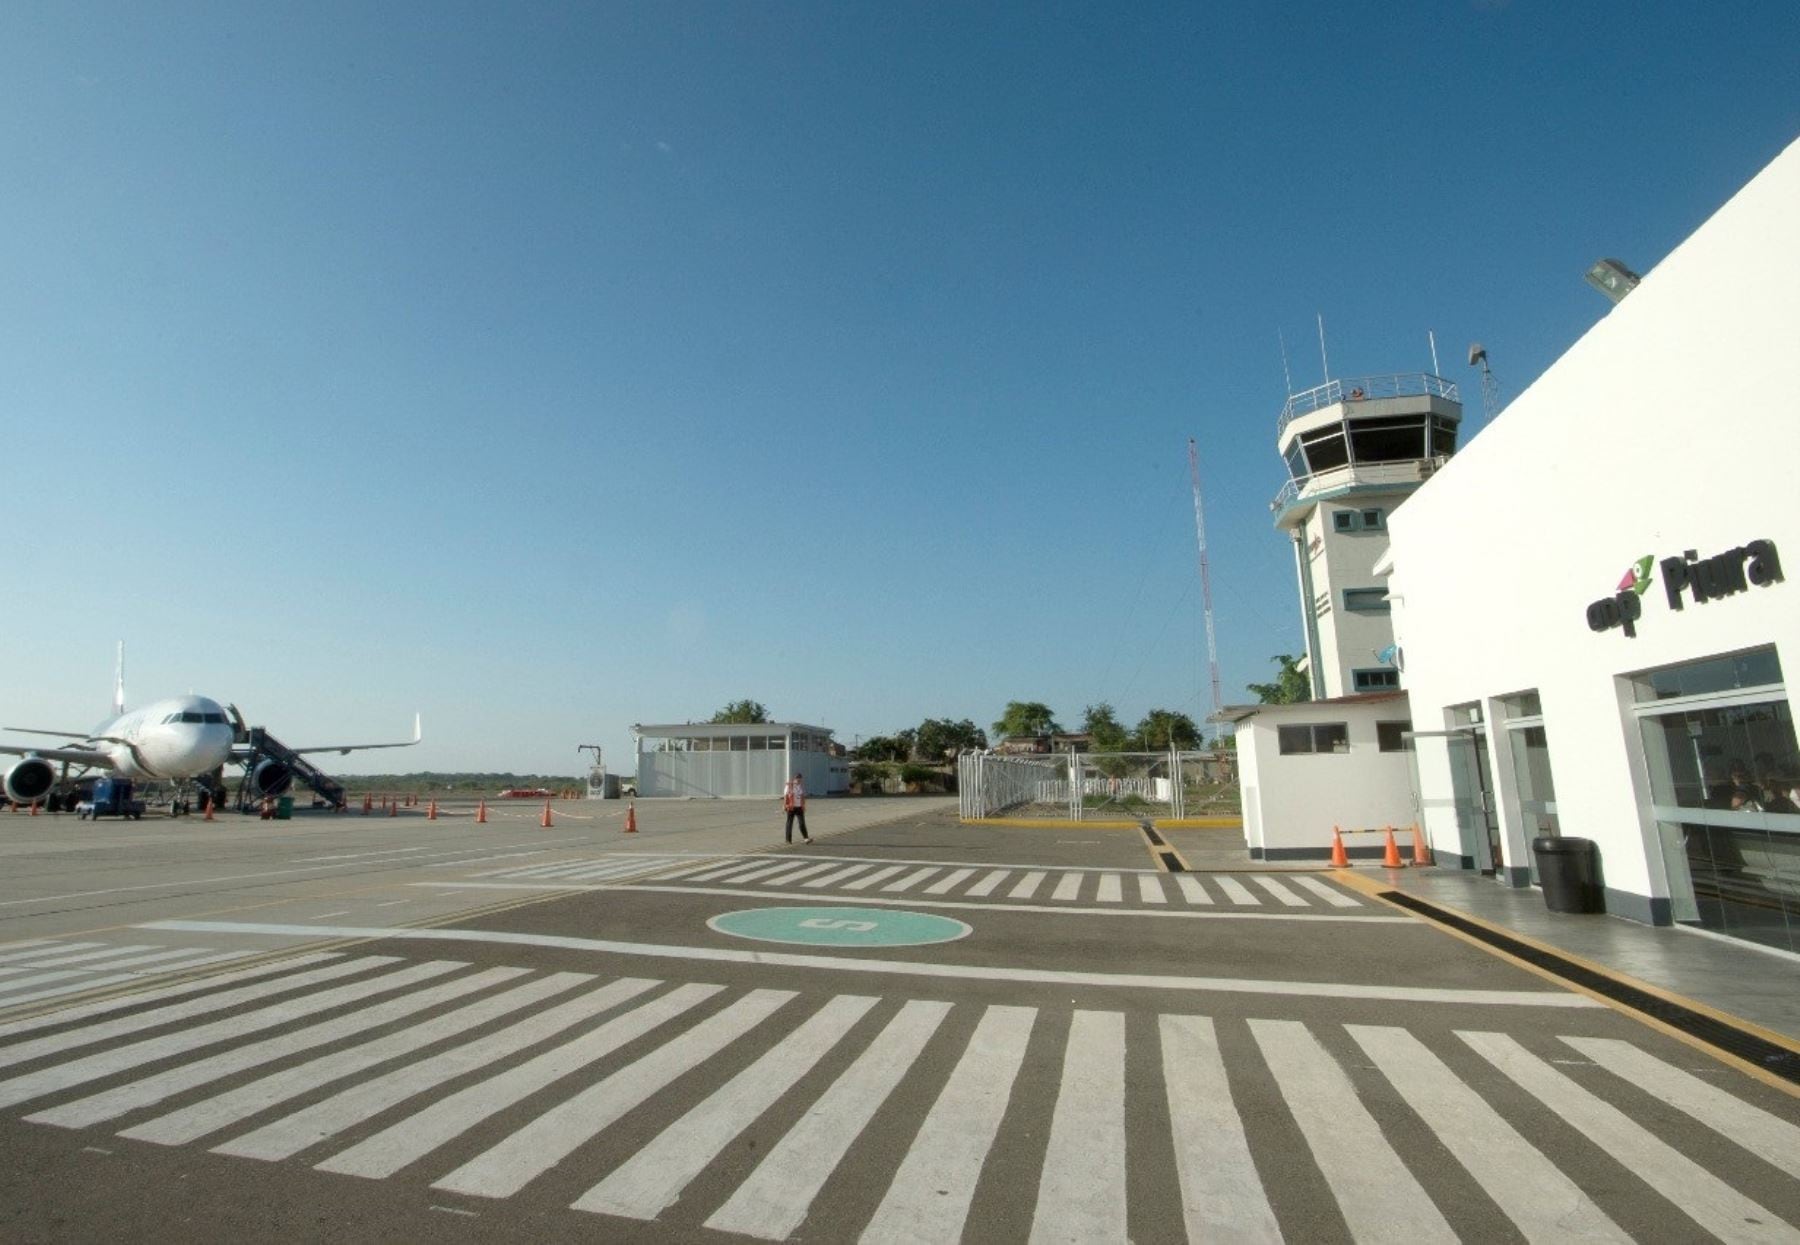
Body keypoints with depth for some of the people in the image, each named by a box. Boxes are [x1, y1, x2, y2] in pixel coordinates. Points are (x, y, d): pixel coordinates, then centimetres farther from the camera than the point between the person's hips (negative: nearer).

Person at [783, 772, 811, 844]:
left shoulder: (801, 787, 11)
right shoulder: (789, 787, -4)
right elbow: (785, 797, -5)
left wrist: (804, 807, 13)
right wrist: (785, 806, -10)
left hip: (799, 807, 4)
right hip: (791, 807, -4)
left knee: (802, 822, -5)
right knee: (789, 823, 5)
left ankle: (806, 838, -10)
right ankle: (788, 839, 12)